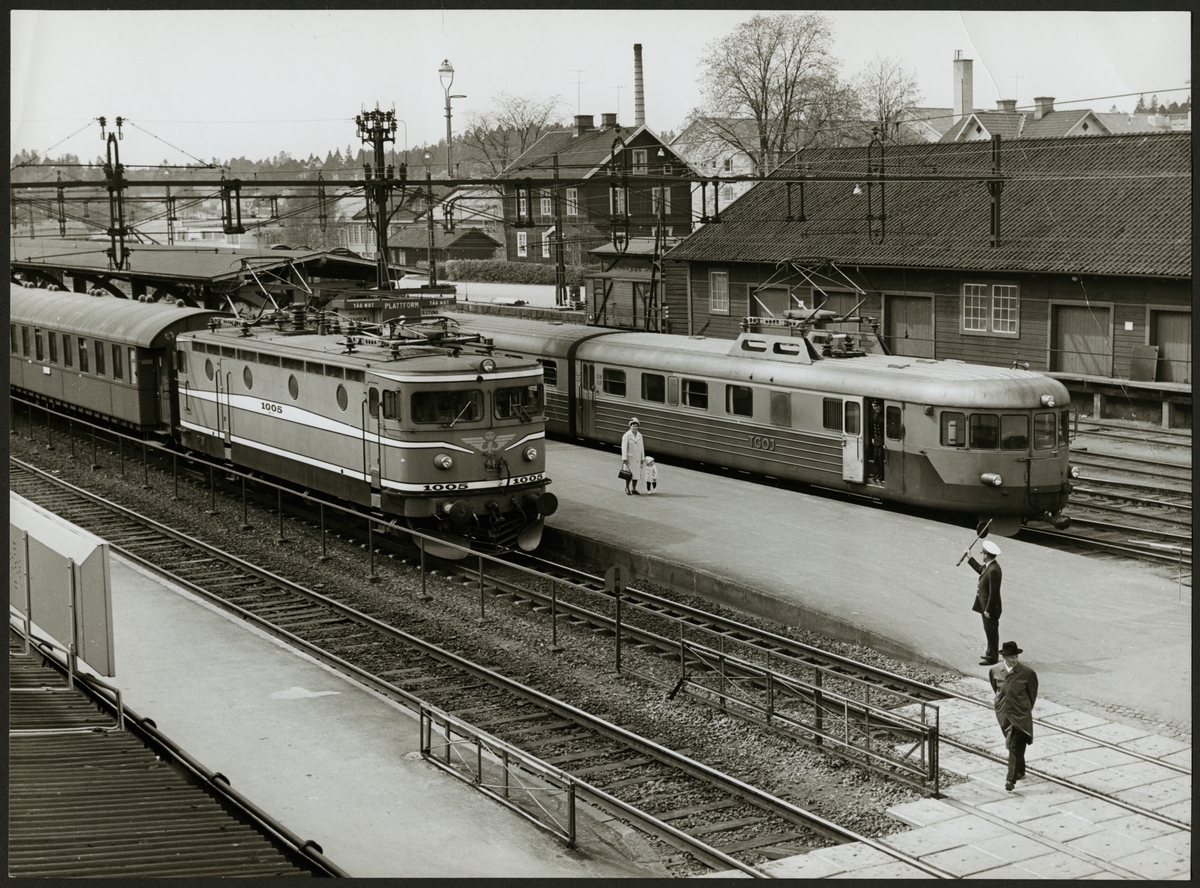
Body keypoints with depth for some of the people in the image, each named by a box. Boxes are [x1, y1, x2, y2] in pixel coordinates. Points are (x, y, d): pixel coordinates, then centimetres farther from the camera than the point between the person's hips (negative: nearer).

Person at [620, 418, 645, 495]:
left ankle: (634, 489, 13)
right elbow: (624, 448, -14)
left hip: (637, 459, 5)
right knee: (629, 474, -4)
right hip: (629, 458, -5)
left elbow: (641, 447, 10)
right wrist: (624, 459, -18)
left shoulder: (639, 435, 7)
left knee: (636, 473, 4)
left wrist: (642, 458, 9)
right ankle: (627, 488, 15)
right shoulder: (626, 436, -11)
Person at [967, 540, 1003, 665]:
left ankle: (992, 657, 14)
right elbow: (980, 569, 26)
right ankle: (991, 653, 35)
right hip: (986, 606, 10)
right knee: (990, 631, 22)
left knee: (991, 632, 3)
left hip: (990, 608, -10)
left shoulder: (993, 571, -29)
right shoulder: (989, 566, 1)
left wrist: (988, 610, -21)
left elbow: (993, 593, -26)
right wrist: (969, 559, 24)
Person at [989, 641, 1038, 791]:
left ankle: (1011, 779, -10)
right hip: (1003, 714, 4)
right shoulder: (995, 671, -3)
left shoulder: (1027, 673, -12)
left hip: (1020, 715, -4)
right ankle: (1020, 771, 39)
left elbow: (1032, 694, 2)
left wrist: (1026, 710, 9)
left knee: (1015, 747, -10)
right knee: (1012, 745, 18)